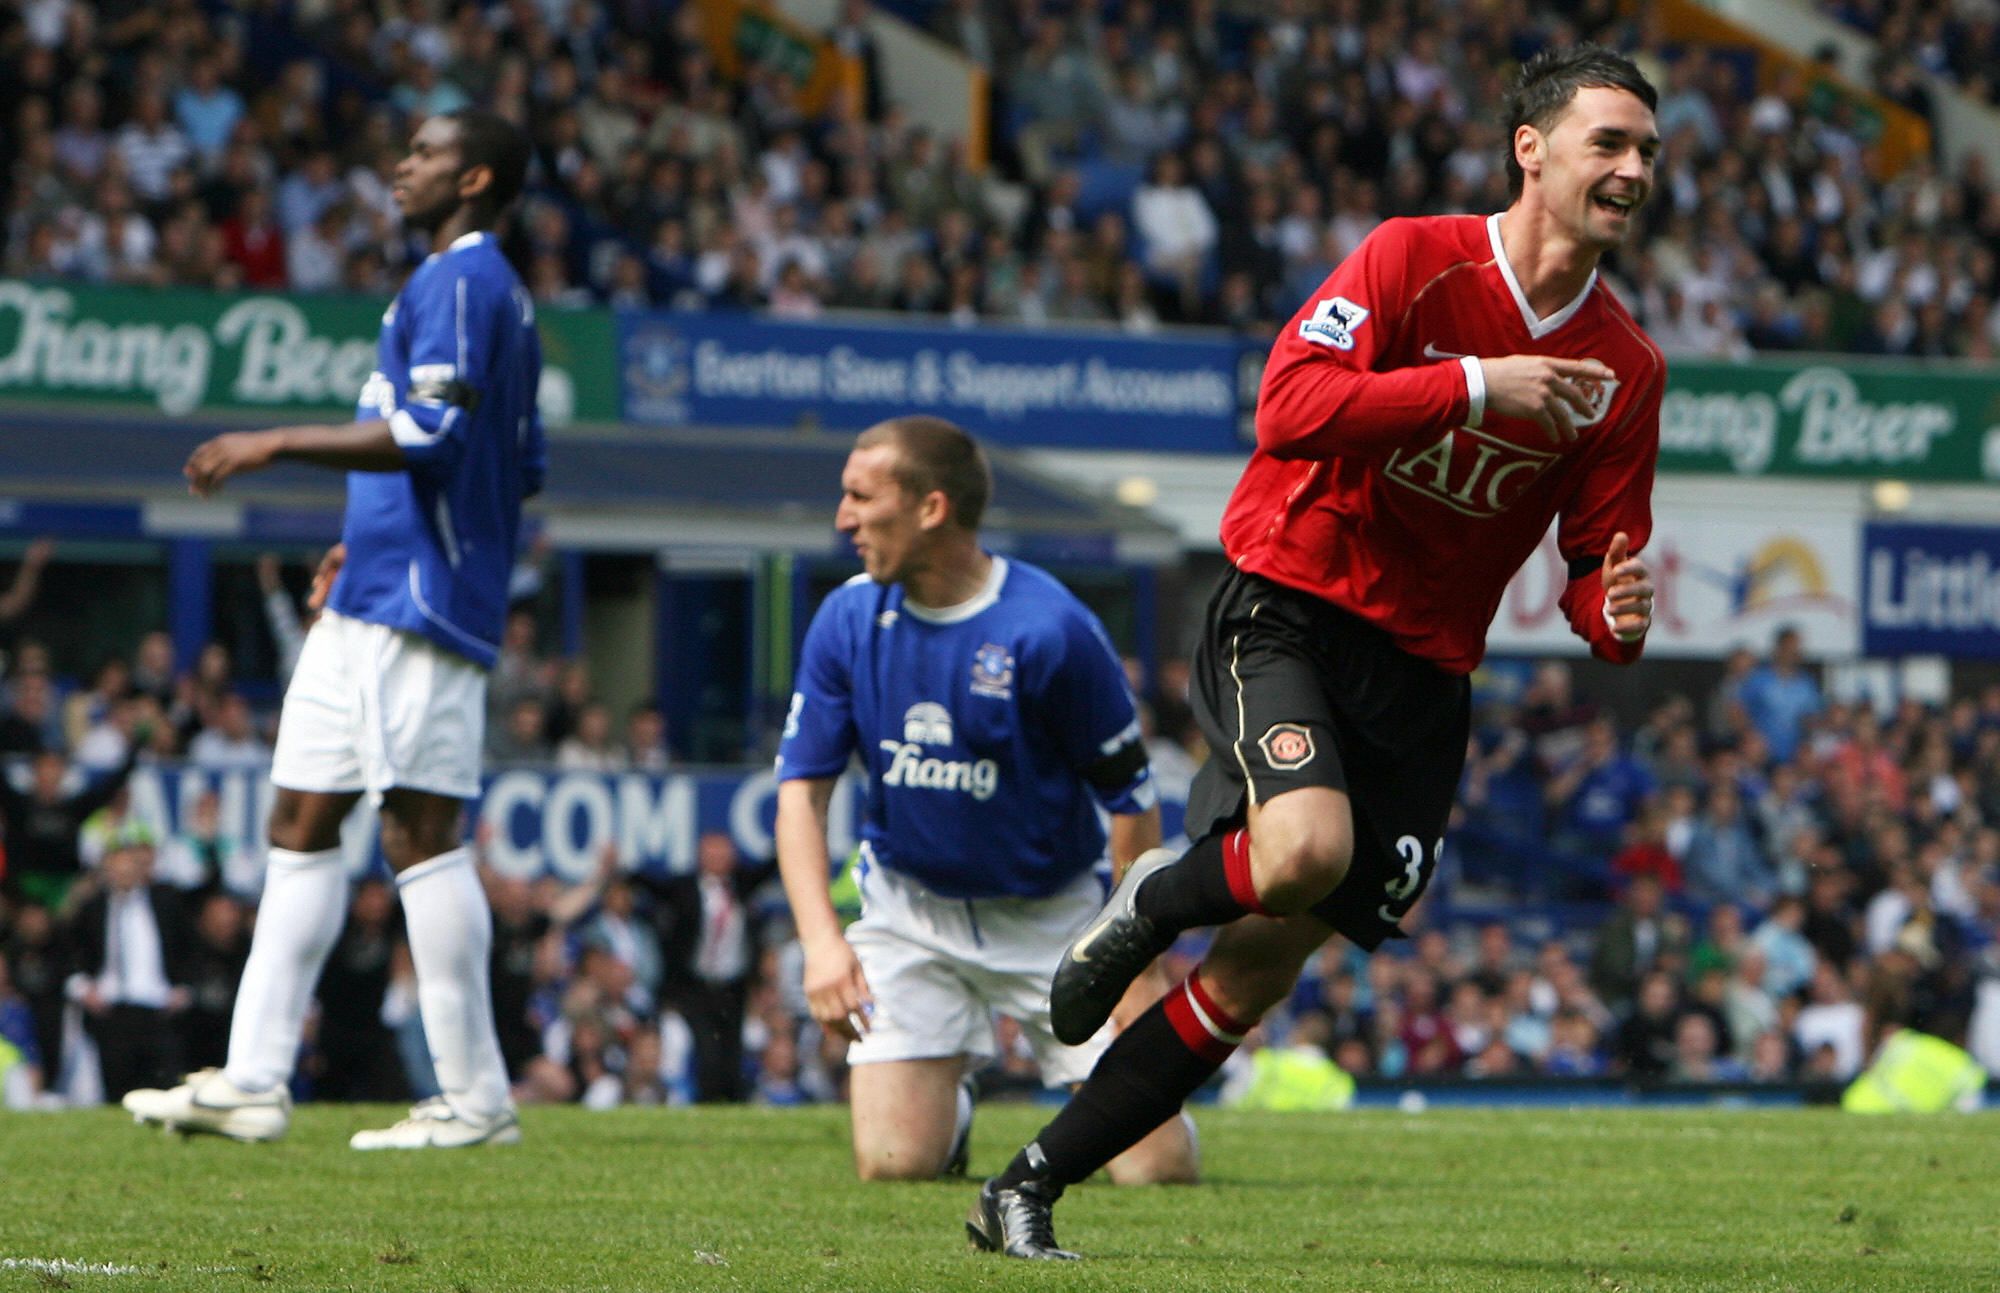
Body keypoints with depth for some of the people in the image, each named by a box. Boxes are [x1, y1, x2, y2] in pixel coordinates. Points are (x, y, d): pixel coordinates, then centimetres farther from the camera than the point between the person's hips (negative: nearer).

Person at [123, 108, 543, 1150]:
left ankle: (475, 1098, -8)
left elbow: (429, 435, -22)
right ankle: (252, 1081, 7)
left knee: (420, 830, -10)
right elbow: (522, 470, 25)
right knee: (300, 820, 8)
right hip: (379, 598, 11)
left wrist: (275, 445, -18)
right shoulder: (499, 292, 21)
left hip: (415, 601, -11)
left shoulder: (460, 280, -11)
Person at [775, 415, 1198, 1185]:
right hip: (910, 911, 2)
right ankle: (950, 1113, 23)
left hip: (1049, 913, -2)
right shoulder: (848, 620, -7)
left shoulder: (1050, 629, -18)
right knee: (895, 1163, -13)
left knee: (1157, 1165, -10)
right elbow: (802, 789, -5)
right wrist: (821, 940, -19)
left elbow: (1130, 797, -10)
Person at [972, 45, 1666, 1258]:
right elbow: (1290, 405, -22)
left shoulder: (1627, 370, 4)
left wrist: (1614, 612, -16)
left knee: (1264, 964, 0)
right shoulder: (1415, 260, -9)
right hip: (1290, 605, -5)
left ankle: (1030, 1187, 11)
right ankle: (1148, 905, 3)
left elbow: (1597, 559, 8)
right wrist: (1475, 386, -25)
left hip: (1423, 676, 5)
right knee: (1307, 850, -33)